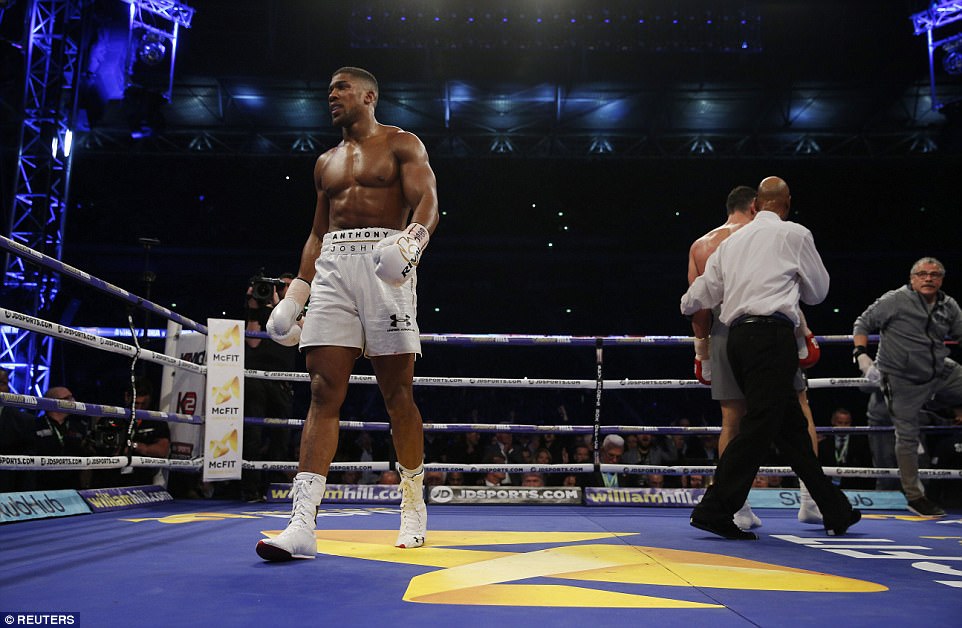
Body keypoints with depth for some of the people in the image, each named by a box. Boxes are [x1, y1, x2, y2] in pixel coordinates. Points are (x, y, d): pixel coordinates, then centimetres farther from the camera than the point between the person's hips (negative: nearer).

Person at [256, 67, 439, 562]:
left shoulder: (402, 145, 10)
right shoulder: (326, 163, 26)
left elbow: (427, 203, -4)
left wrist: (412, 239, -26)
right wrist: (295, 293, 17)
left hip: (385, 262, -4)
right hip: (333, 266, 4)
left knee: (398, 394, -3)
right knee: (324, 393, -8)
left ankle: (414, 508, 11)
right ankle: (302, 524, -14)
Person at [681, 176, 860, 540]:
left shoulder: (731, 241, 18)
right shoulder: (795, 235, 5)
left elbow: (695, 299, 17)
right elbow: (817, 292, 15)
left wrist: (688, 306, 40)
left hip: (738, 337, 7)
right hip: (772, 335, -7)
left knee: (790, 425, 11)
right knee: (758, 425, -8)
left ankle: (836, 512, 19)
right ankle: (714, 510, -12)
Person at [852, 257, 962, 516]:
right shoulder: (895, 300, -9)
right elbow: (863, 324, -6)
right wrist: (861, 354, -17)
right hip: (902, 380, -5)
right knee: (907, 437, 0)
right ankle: (915, 497, 13)